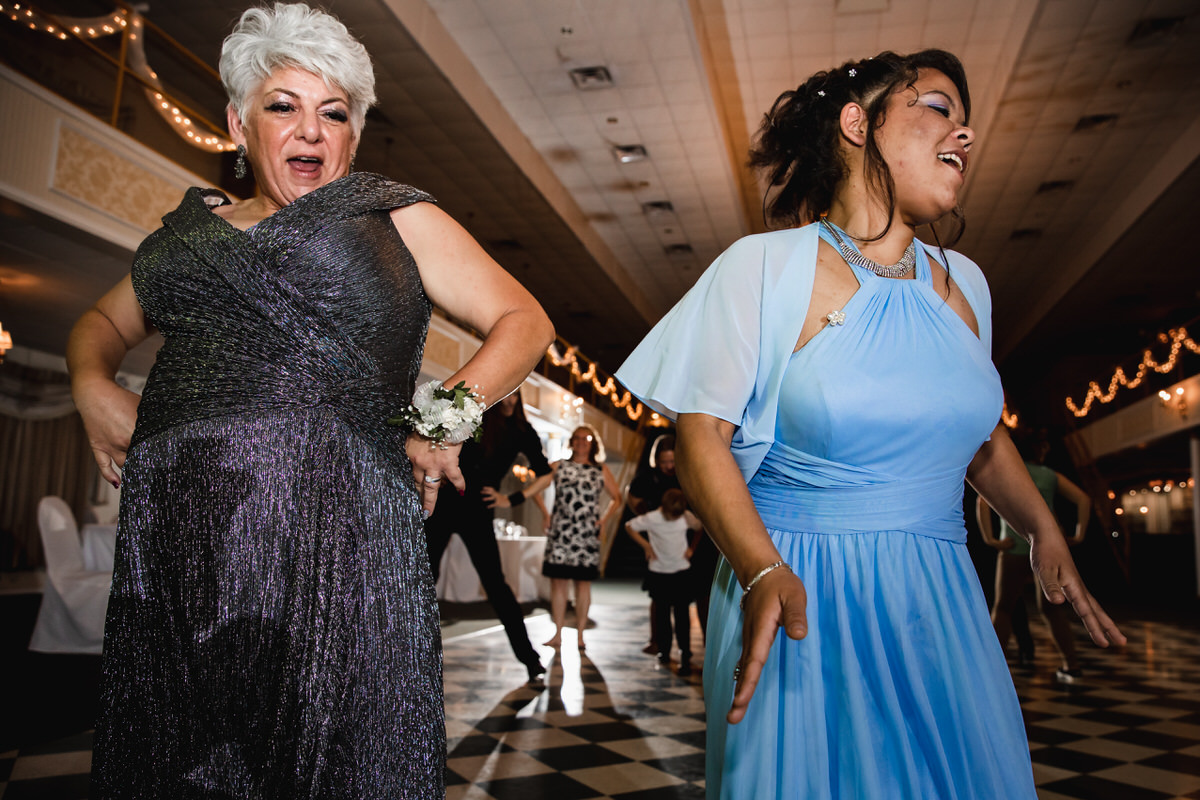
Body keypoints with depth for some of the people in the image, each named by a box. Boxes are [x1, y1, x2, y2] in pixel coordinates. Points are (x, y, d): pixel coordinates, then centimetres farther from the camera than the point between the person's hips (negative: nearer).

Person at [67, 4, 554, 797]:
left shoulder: (394, 216, 10)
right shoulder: (193, 226, 22)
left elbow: (525, 321, 7)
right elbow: (103, 321, 33)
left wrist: (444, 419, -7)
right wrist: (92, 384, 10)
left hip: (332, 528, -3)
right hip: (174, 544, 4)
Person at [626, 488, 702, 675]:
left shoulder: (687, 517, -7)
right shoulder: (651, 519, -14)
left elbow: (701, 528, 13)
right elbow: (629, 527, 0)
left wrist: (692, 548, 2)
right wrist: (646, 546, -5)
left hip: (681, 571, 1)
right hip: (659, 572, 0)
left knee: (682, 615, -4)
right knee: (662, 615, 8)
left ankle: (685, 657, 1)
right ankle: (664, 653, 23)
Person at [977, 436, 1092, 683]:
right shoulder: (1051, 476, 13)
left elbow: (982, 502, -14)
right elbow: (1083, 499, 2)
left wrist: (989, 539, -13)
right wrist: (1079, 536, 3)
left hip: (1016, 551, -2)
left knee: (1003, 609, 8)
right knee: (1051, 608, 19)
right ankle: (1072, 666, 14)